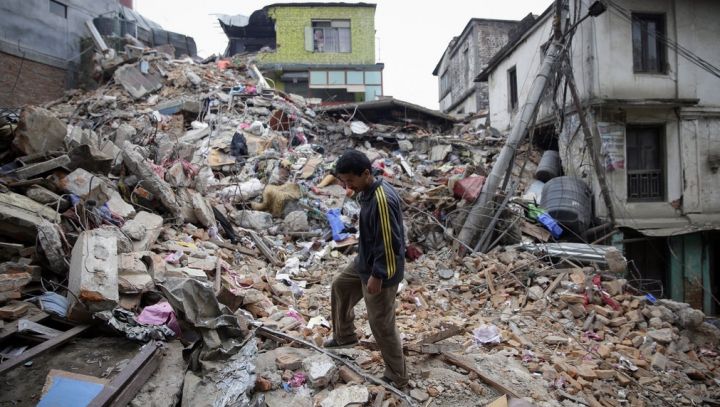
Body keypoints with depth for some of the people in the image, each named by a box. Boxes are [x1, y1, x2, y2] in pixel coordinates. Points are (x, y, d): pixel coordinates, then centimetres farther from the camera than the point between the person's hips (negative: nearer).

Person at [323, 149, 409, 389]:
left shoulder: (382, 200, -31)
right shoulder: (367, 192, 0)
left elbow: (389, 242, -28)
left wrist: (377, 275, -22)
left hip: (380, 272, -10)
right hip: (365, 262, 10)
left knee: (381, 325, 4)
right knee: (340, 286, 27)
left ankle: (397, 377, 24)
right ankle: (345, 336, 47)